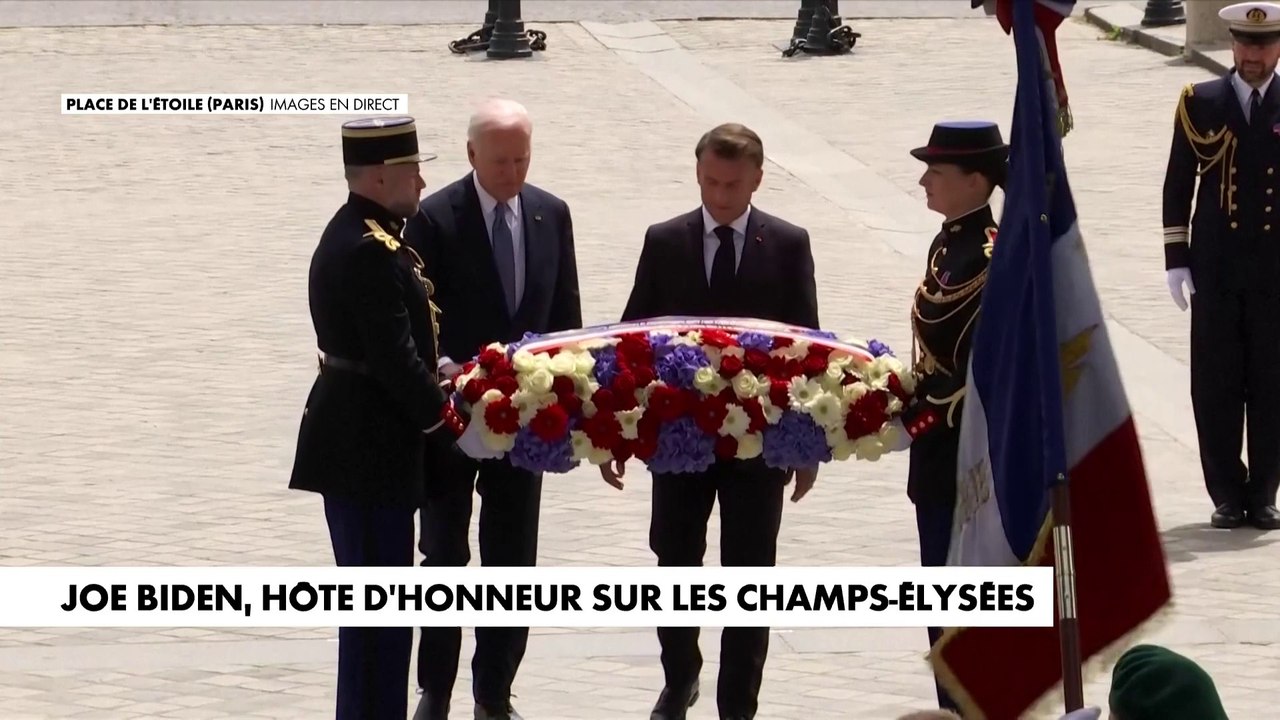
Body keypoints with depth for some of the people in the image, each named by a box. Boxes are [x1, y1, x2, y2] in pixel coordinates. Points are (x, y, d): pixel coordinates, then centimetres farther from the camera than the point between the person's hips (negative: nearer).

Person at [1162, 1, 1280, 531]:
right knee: (1216, 383, 2)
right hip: (1216, 267, 0)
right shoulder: (1200, 104, 4)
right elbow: (1178, 185, 7)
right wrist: (1177, 258, 2)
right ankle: (1228, 496, 10)